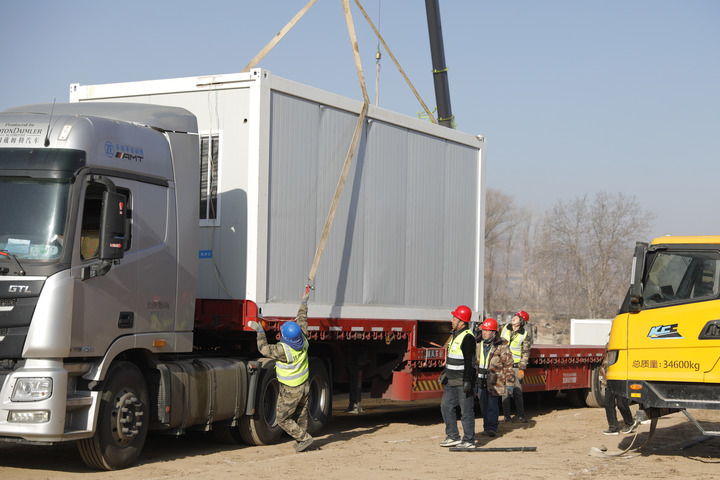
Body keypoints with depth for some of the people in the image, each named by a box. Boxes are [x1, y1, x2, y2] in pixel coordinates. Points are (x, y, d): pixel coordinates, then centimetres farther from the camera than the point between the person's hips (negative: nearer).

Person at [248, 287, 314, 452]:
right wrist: (304, 303, 17)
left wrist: (260, 331, -8)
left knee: (283, 419, 7)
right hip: (305, 386, 7)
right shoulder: (303, 340, -14)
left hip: (290, 391, -7)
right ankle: (301, 442, 30)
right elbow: (302, 321, 4)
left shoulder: (283, 349, -31)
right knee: (301, 416, 20)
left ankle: (304, 438, 4)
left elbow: (264, 349, -18)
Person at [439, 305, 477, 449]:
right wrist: (446, 374, 23)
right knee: (446, 407, 11)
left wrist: (467, 381, -23)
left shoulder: (467, 337, -16)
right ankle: (453, 437, 19)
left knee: (466, 411, -3)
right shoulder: (455, 335, 14)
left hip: (463, 381, -10)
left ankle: (469, 441, 3)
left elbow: (469, 361, -20)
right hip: (451, 381, 10)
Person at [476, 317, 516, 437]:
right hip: (481, 380, 5)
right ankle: (487, 426, 20)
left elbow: (508, 365, -4)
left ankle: (492, 427, -4)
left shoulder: (502, 346, -6)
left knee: (492, 404, -8)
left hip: (494, 381, -5)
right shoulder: (479, 345, 11)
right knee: (483, 405, 9)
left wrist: (510, 383, -7)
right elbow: (474, 361, 21)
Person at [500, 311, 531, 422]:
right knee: (505, 390, 0)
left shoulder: (525, 336, -1)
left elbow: (525, 353, 0)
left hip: (515, 366, -2)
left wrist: (522, 368, -6)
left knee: (518, 391, -1)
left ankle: (520, 414, 8)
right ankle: (507, 415, 6)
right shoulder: (504, 328, 6)